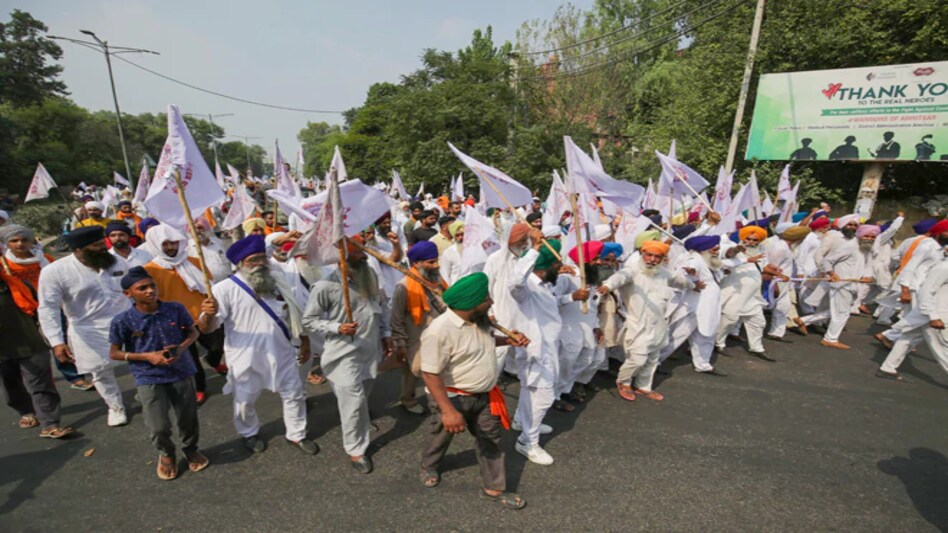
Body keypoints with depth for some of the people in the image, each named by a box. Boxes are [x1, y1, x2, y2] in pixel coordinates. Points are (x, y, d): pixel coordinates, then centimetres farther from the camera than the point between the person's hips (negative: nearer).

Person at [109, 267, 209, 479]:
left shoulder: (175, 309, -9)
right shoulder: (122, 320, -12)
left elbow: (193, 332, 5)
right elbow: (114, 353, -2)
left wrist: (181, 348, -14)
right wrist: (147, 356, -16)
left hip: (181, 372, 2)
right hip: (149, 379, -1)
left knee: (188, 419, 11)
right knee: (159, 427, -3)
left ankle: (191, 449, 43)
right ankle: (166, 455, 32)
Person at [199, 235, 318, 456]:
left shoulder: (279, 282, 0)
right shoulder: (225, 289, -14)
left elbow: (297, 314, 9)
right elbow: (206, 328, -19)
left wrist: (304, 341, 8)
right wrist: (208, 314, -42)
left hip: (281, 354, 4)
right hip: (246, 358, -3)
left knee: (294, 394, 14)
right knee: (245, 401, 16)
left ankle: (296, 435, 35)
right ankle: (249, 434, 45)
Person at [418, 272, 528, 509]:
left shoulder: (478, 320, -7)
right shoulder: (439, 331, -32)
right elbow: (430, 374, -29)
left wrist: (507, 340, -2)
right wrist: (448, 410, -32)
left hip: (484, 395, 6)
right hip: (453, 397, -6)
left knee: (491, 440, 15)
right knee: (441, 437, 21)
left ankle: (493, 488, 35)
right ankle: (429, 467, 53)